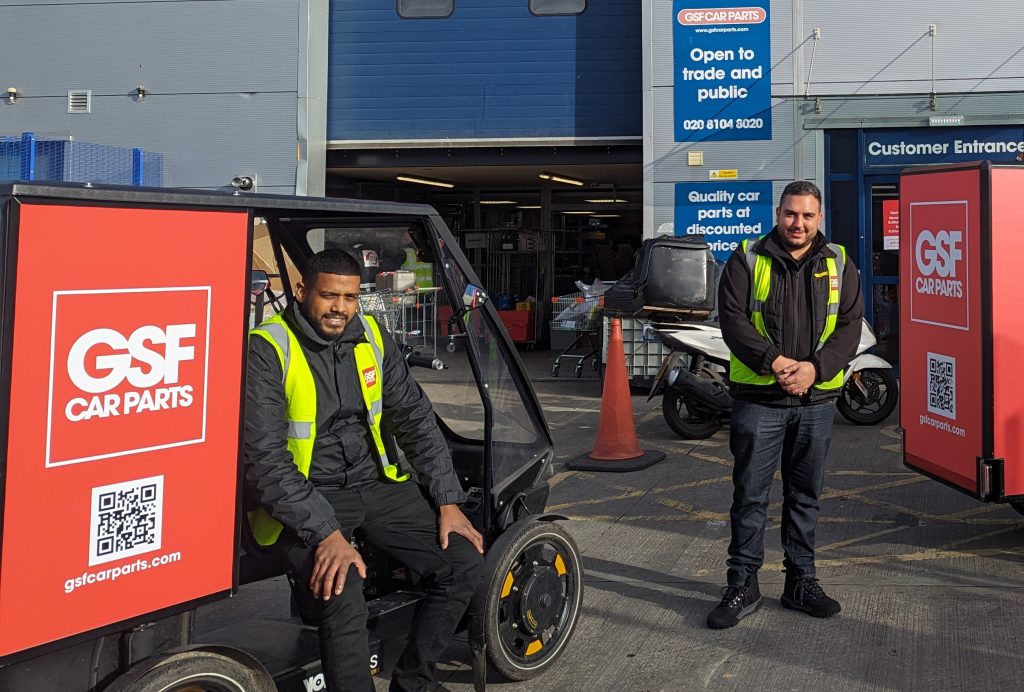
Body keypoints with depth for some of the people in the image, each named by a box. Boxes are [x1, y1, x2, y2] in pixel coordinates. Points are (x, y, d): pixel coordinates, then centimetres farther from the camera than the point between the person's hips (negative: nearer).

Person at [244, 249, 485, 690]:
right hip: (301, 501, -6)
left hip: (375, 485, 6)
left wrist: (448, 501, 1)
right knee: (343, 599, -30)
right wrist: (325, 532, -28)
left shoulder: (370, 336, 3)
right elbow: (265, 460, -20)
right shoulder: (267, 351, -15)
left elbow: (415, 418, 8)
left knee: (464, 563, -6)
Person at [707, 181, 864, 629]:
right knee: (750, 495, 1)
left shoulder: (839, 265, 8)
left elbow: (849, 326, 0)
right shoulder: (747, 260, 1)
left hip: (817, 399, 3)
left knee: (805, 494, 13)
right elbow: (732, 319, -8)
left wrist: (815, 367, -16)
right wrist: (774, 362, -20)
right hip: (758, 398, -2)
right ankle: (743, 585, 12)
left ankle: (801, 580, 26)